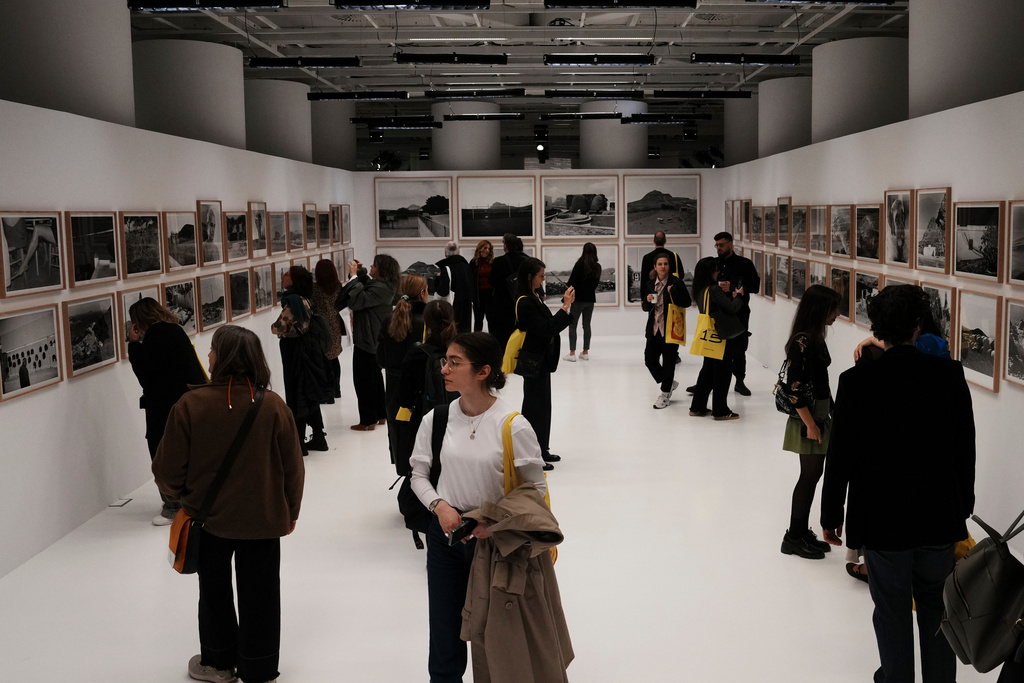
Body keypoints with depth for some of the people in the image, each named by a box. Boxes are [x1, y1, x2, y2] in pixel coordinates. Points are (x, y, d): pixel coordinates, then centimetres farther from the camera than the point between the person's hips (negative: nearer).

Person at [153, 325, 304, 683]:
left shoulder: (190, 405, -20)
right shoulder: (273, 405, -15)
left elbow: (168, 470, -11)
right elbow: (293, 469, -6)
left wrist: (178, 493, 12)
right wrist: (291, 513, 11)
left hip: (209, 519, 0)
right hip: (263, 520, 0)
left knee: (214, 592, 21)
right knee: (258, 595, 15)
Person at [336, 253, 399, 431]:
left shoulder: (380, 288, -23)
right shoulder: (383, 286, 7)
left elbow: (357, 300, -29)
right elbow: (365, 288, 22)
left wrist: (354, 276, -22)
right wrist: (360, 272, 5)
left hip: (367, 340, -10)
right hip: (374, 339, 10)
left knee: (363, 379, 0)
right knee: (374, 377, 20)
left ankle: (368, 421, 7)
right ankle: (380, 415, 29)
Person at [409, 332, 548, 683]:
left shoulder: (513, 426, -16)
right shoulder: (436, 420, -6)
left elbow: (536, 488, -7)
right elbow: (419, 475, 7)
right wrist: (439, 506, -11)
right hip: (446, 533, 3)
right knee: (445, 646, 8)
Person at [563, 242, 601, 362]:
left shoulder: (580, 264, -13)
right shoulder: (597, 267, 3)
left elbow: (571, 281, -10)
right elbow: (596, 283, 11)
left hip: (579, 298, -5)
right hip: (591, 298, 5)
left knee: (572, 325, 0)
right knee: (587, 325, 13)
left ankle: (572, 353, -5)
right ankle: (585, 352, 17)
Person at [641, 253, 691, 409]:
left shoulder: (676, 283, -8)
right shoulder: (650, 284, 7)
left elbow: (687, 302, -10)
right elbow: (645, 307, 13)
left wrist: (673, 293, -22)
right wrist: (648, 301, -8)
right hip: (654, 328, 5)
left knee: (668, 361, 2)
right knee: (649, 359, 4)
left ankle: (665, 393, 16)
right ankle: (669, 383, 27)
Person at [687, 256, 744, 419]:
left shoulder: (700, 291, 8)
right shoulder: (714, 289, -17)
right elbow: (732, 308, -15)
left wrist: (729, 295, 7)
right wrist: (739, 296, 2)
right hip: (722, 336, -8)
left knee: (707, 370, 16)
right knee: (722, 372, 1)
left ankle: (697, 407, 19)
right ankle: (720, 410, 6)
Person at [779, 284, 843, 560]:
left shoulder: (815, 338, 9)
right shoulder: (801, 341, -19)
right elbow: (794, 387, -21)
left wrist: (828, 413, 16)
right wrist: (810, 423, -19)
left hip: (821, 415, 9)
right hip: (809, 418, -9)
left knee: (812, 475, 13)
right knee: (810, 476, -1)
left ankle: (802, 532, 23)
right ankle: (794, 537, 9)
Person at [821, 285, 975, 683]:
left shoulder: (856, 382, -15)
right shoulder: (950, 375, -8)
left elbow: (840, 456, -10)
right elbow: (965, 450, 1)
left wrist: (831, 516, 1)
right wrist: (963, 507, 15)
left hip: (882, 520, -2)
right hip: (940, 517, 2)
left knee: (892, 612, 12)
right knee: (937, 609, 18)